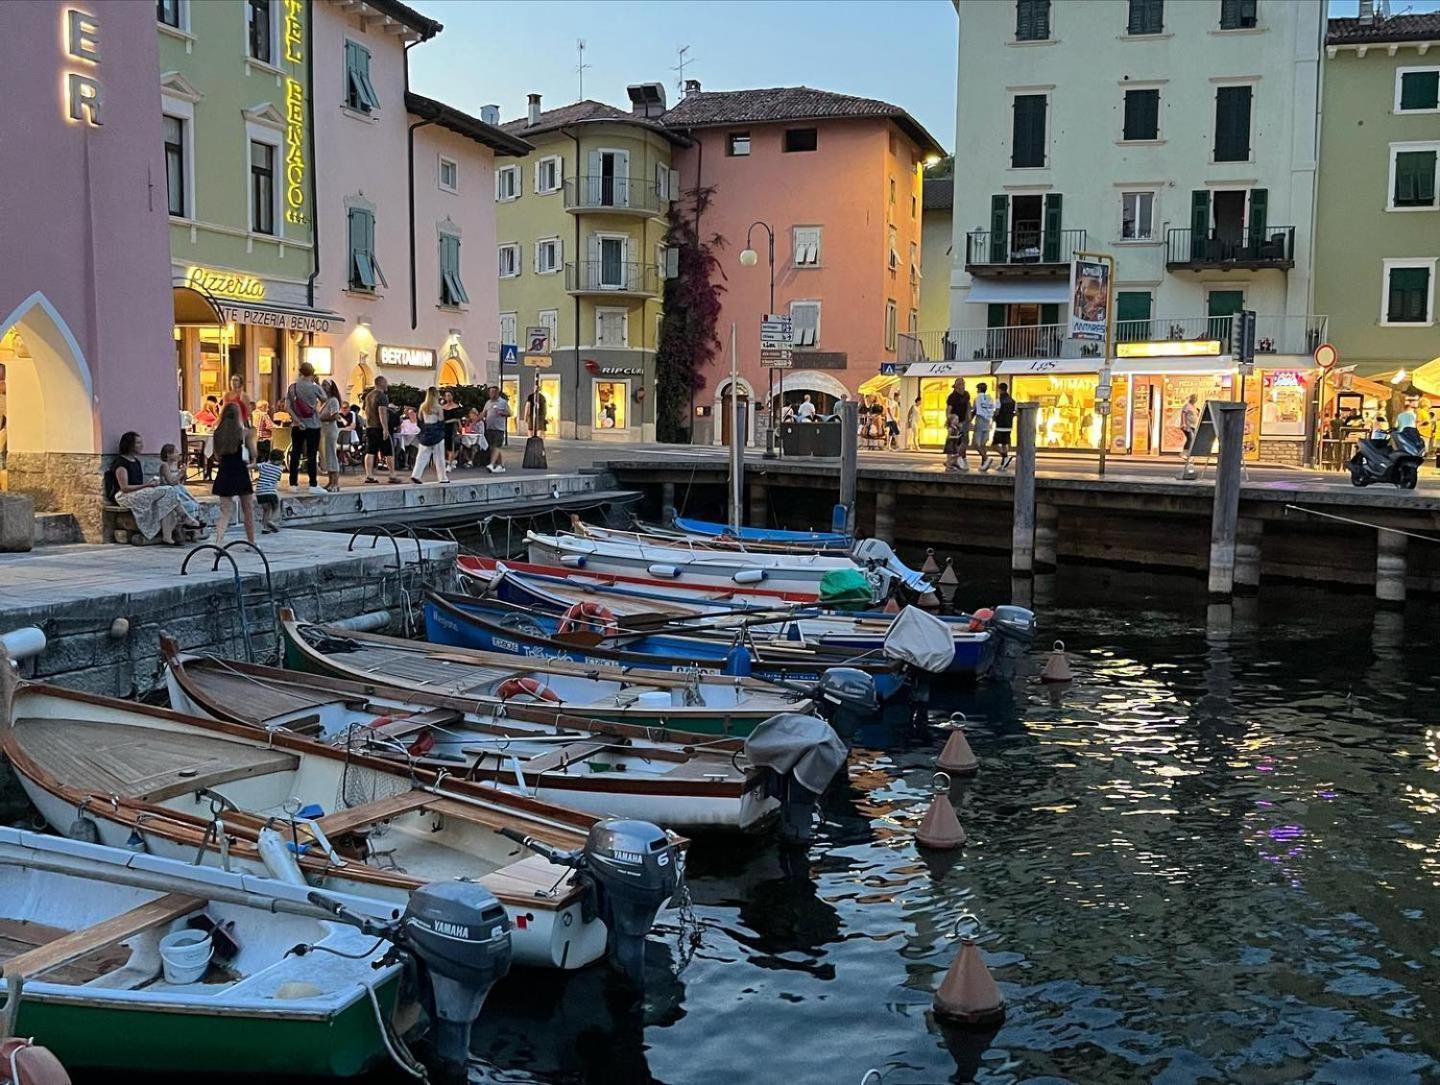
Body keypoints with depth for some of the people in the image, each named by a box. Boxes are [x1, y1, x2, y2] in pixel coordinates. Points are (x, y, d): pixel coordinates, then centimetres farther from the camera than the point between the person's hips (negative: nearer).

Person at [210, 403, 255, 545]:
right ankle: (252, 542, 25)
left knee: (225, 511, 6)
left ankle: (218, 542, -13)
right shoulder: (242, 431, -8)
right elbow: (253, 453, -2)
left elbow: (217, 454, 8)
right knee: (248, 510, 14)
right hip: (240, 473, -3)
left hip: (224, 474, 3)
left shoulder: (218, 432, 1)